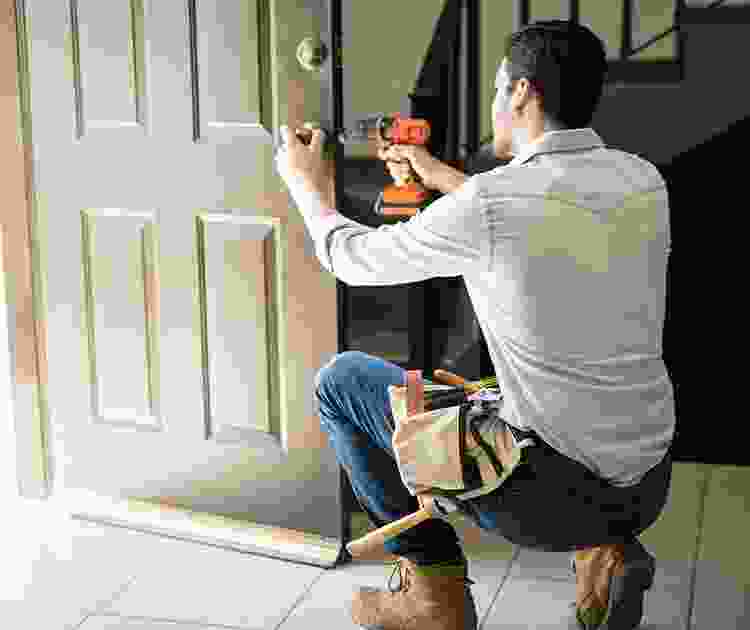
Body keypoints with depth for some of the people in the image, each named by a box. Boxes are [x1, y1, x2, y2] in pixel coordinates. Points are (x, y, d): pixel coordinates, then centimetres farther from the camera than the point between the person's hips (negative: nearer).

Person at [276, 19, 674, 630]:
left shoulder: (485, 206, -18)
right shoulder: (645, 180, 0)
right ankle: (604, 549, 16)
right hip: (649, 489, 6)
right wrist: (442, 177, 30)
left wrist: (308, 187, 19)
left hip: (544, 498, -6)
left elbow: (353, 257, -1)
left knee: (342, 380, 10)